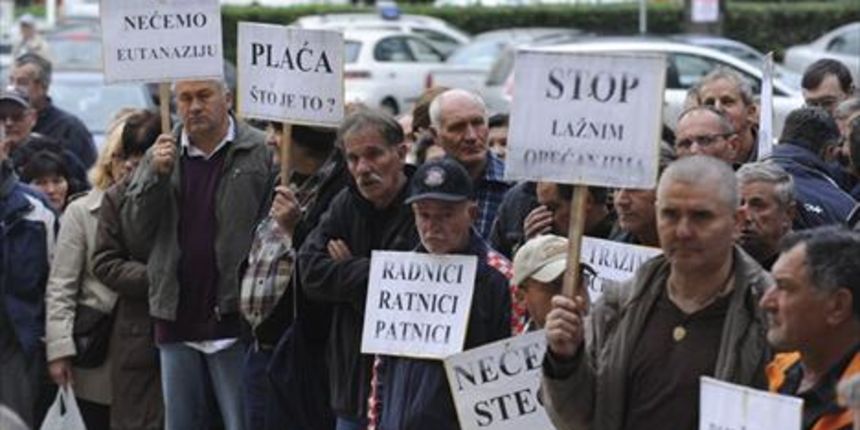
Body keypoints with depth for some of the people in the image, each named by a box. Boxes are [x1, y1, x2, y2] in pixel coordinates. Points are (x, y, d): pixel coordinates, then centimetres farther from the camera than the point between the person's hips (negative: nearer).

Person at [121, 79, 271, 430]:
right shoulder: (164, 155, 10)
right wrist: (157, 175, -9)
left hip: (233, 321, -5)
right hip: (177, 320, 5)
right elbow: (136, 230, 5)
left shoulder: (259, 152, -5)